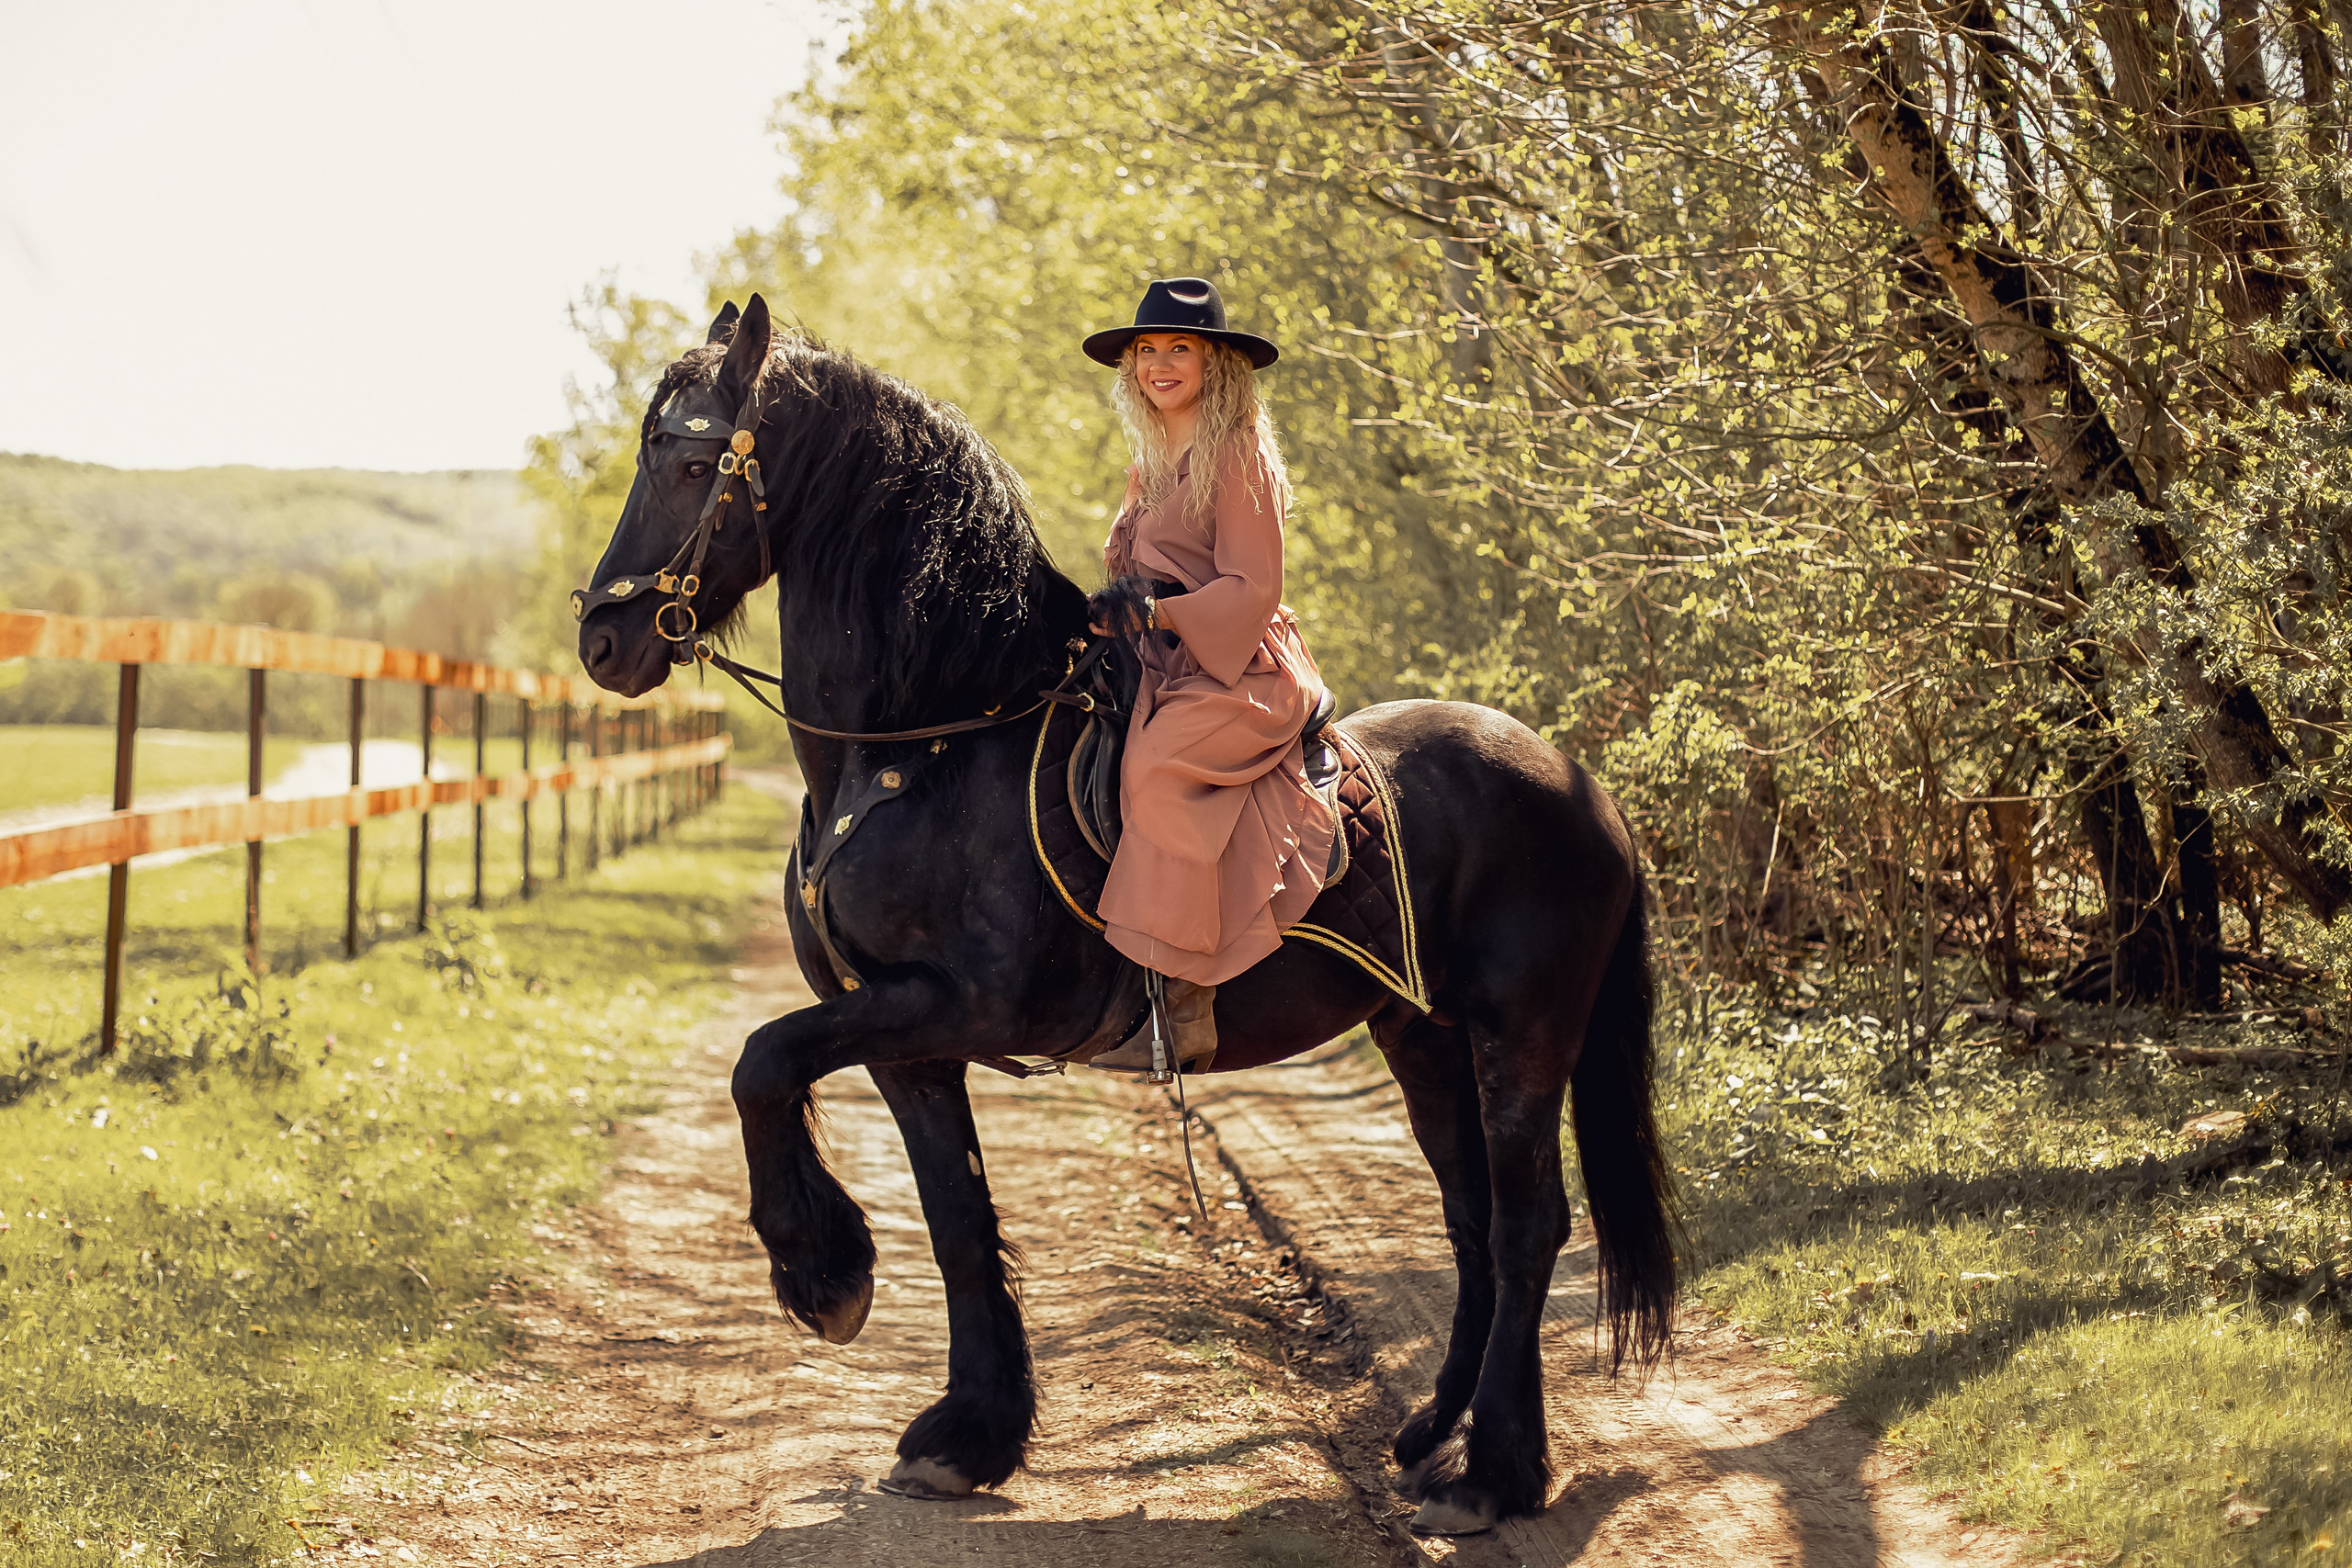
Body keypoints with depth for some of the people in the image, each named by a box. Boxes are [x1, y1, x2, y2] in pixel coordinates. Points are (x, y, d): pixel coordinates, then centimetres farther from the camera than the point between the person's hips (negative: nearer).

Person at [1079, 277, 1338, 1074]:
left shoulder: (1237, 459, -7)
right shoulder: (1153, 466, 19)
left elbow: (1252, 590, -14)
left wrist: (1154, 611, -25)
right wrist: (1112, 608, 2)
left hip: (1242, 676, -9)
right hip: (1167, 669, 9)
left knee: (1159, 768, -34)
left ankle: (1187, 1012, -35)